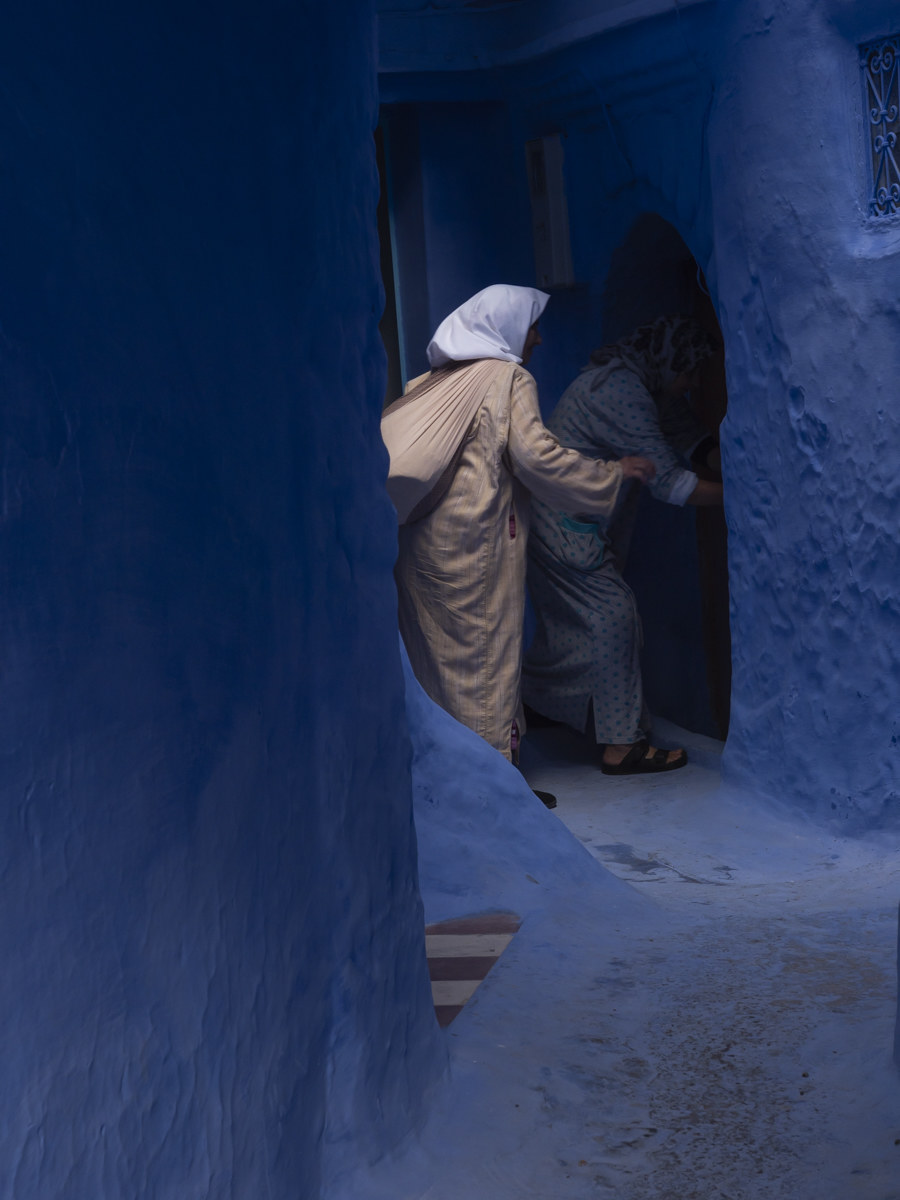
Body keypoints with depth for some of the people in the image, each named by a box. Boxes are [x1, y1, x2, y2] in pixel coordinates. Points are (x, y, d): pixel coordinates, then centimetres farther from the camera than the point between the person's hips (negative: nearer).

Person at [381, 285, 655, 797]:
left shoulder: (436, 381, 15)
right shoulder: (510, 379, -4)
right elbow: (536, 456, -13)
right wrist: (614, 473, -6)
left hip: (422, 536, 7)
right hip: (474, 538, -7)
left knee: (439, 651, 13)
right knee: (486, 654, -1)